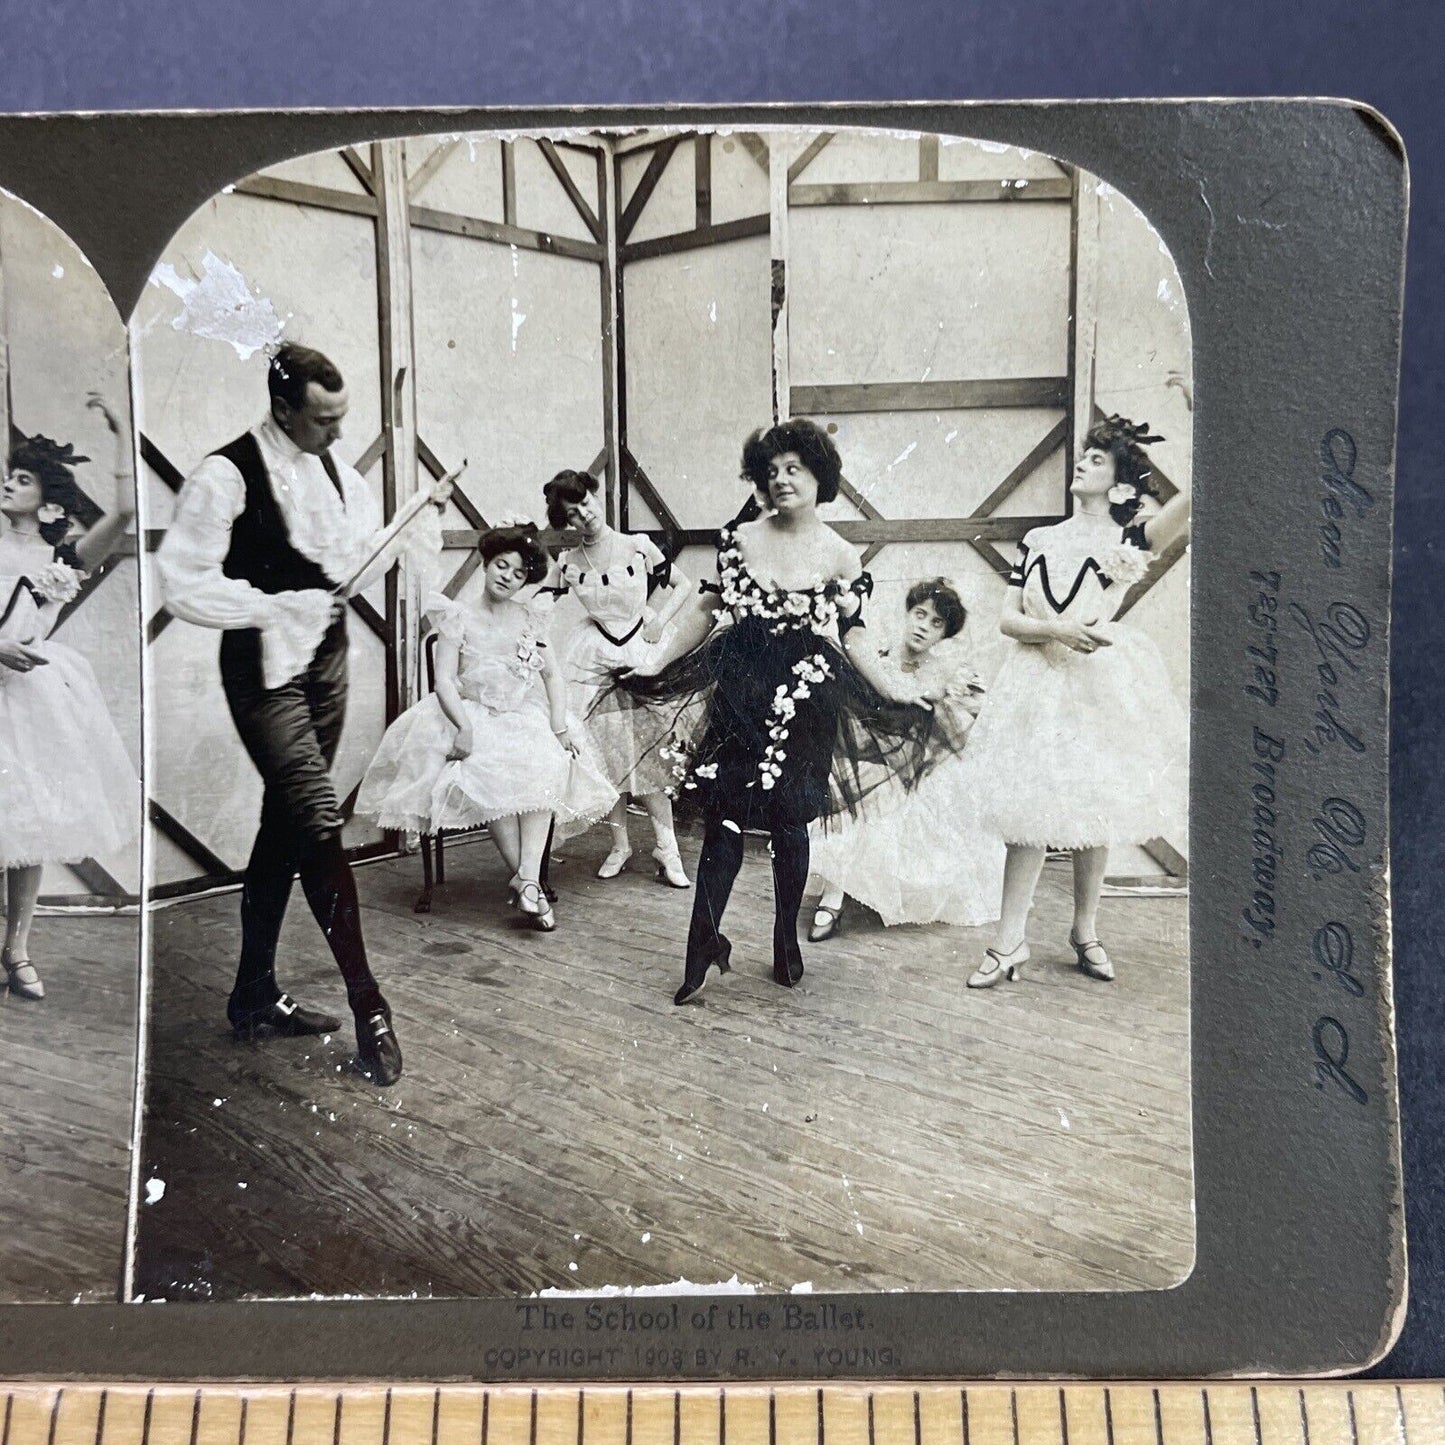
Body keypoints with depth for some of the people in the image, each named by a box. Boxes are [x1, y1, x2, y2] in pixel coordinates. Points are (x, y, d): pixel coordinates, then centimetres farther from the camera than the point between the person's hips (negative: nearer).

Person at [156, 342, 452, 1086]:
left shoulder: (334, 470, 9)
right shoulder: (226, 475, -14)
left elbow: (360, 562, 12)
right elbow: (183, 583, -16)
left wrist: (425, 515, 0)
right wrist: (275, 607, -21)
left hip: (326, 659, 8)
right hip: (267, 670, -8)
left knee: (287, 823, 14)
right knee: (320, 823, -14)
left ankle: (254, 995, 28)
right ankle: (370, 1011, -4)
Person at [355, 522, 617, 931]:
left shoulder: (530, 618, 14)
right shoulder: (458, 618, 5)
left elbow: (553, 675, 11)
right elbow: (444, 680, -5)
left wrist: (559, 725, -6)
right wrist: (464, 728, -22)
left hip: (525, 715, 2)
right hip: (473, 716, -2)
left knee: (547, 765, -31)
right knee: (489, 772, -33)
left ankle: (527, 878, -36)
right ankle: (526, 881, -29)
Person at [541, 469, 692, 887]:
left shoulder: (639, 547, -3)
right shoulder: (568, 562, 3)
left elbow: (682, 585, 6)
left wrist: (661, 619, -4)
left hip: (639, 654, -2)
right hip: (592, 659, 2)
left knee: (643, 750, -5)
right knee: (603, 752, 3)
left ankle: (667, 848, 6)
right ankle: (619, 845, 18)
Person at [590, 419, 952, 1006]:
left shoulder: (841, 557, 1)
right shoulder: (738, 539, 5)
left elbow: (852, 640, 4)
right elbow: (705, 610, 10)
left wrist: (898, 701, -3)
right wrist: (655, 665, 7)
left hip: (804, 694, -1)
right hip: (740, 687, 1)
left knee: (789, 820, 6)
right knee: (723, 813, -3)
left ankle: (787, 941, 24)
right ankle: (704, 941, 6)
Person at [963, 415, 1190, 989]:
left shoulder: (1130, 540, 0)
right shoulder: (1036, 541, 9)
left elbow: (1191, 497, -17)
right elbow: (1007, 619, 5)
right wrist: (1057, 629, -12)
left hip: (1102, 684, -1)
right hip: (1038, 683, 2)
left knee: (1093, 813, 7)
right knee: (1028, 812, -1)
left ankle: (1085, 932, 24)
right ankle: (1009, 942, 4)